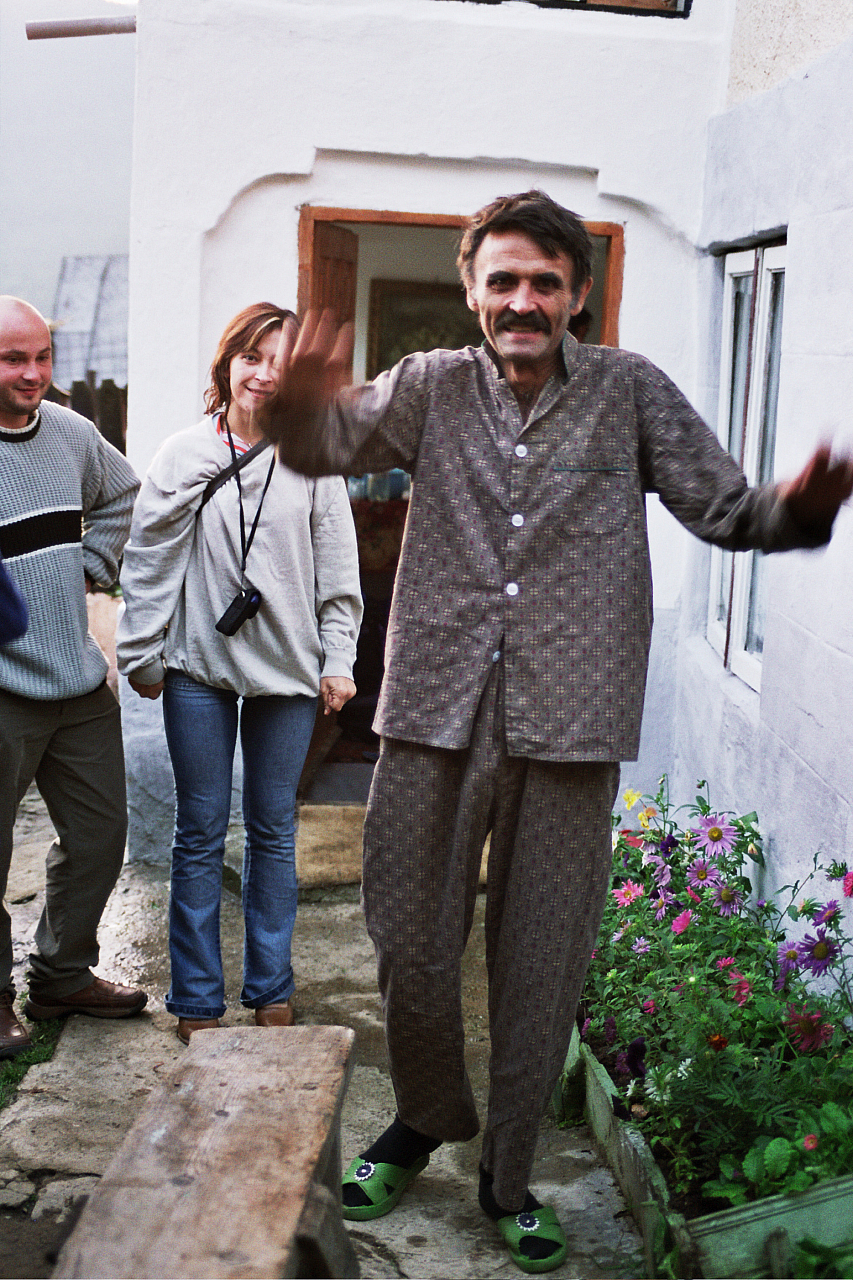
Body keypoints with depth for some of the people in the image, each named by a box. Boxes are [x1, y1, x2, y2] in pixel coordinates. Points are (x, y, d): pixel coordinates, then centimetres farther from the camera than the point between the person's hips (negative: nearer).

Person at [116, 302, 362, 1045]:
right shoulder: (185, 454, 0)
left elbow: (337, 571, 4)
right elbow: (149, 560, 3)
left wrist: (338, 659, 1)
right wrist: (142, 654, 3)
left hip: (286, 673, 0)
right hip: (199, 668, 0)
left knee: (273, 830, 10)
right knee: (201, 833, 6)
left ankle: (271, 990, 23)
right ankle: (197, 1000, 17)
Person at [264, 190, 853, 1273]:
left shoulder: (630, 391, 4)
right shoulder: (432, 386, 5)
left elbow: (725, 511, 2)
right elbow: (329, 442, -9)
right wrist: (301, 407, -34)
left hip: (568, 729, 0)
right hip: (436, 712, 1)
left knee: (542, 969, 9)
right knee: (409, 948, 11)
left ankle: (509, 1177, 29)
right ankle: (426, 1117, 39)